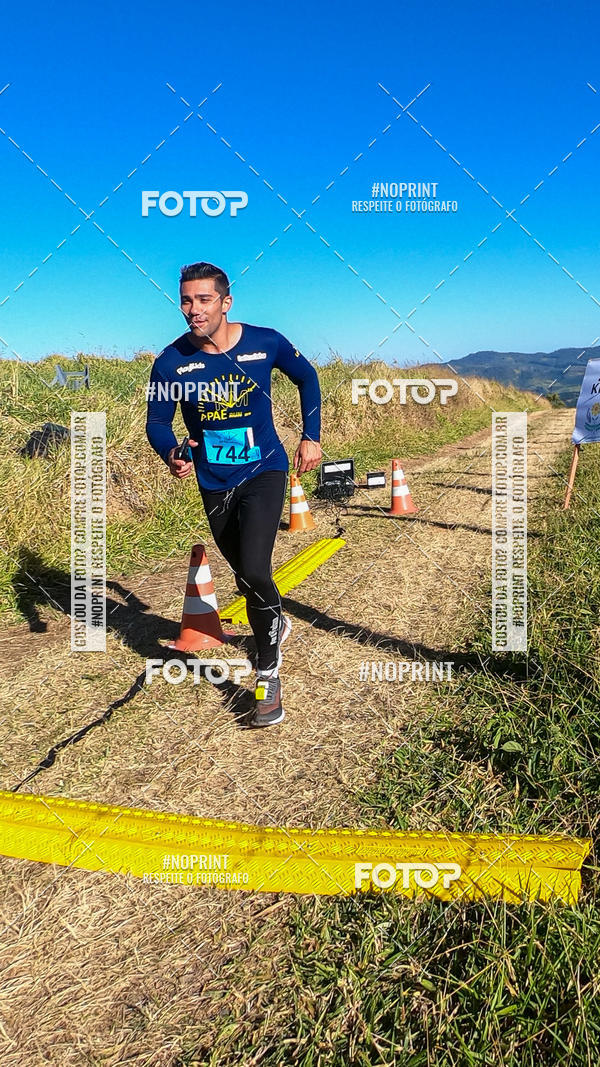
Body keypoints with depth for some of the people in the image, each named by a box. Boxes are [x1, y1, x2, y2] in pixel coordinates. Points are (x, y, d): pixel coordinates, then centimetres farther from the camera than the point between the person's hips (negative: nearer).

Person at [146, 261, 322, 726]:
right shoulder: (172, 362, -12)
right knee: (245, 576, 16)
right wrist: (172, 454, -26)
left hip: (264, 471, -2)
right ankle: (276, 624, 50)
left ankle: (268, 673, -2)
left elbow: (307, 377, 7)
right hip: (214, 483, 3)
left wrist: (311, 438, 3)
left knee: (254, 571, -21)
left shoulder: (265, 342, -11)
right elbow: (158, 422, -4)